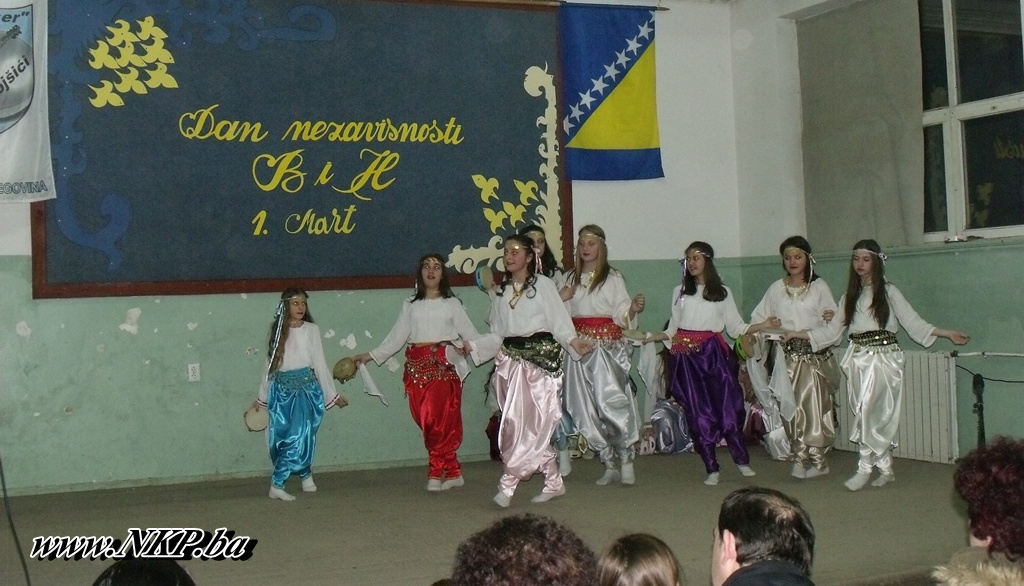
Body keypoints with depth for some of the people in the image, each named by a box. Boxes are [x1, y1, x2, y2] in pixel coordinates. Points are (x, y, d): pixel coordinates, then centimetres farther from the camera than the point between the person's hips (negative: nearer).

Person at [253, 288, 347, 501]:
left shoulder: (311, 330, 2)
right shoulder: (277, 331, 9)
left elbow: (320, 363, 6)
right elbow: (270, 366, 13)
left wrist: (332, 394, 7)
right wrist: (261, 398, 15)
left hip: (306, 388, -3)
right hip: (281, 389, 3)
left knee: (299, 435, -12)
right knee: (280, 437, -2)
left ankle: (277, 484, -6)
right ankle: (306, 475, 11)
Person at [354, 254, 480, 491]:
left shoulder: (452, 303, 10)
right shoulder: (410, 304, 15)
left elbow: (469, 332, 5)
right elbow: (396, 337, 15)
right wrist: (371, 355, 10)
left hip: (444, 365, -2)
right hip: (417, 365, 2)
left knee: (441, 419, -11)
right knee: (426, 420, -2)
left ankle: (437, 472, 0)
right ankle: (452, 473, 5)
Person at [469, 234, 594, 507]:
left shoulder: (543, 284, -1)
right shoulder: (500, 292, 15)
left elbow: (559, 321, -4)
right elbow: (497, 334, 15)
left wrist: (573, 341, -21)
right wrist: (472, 346, 2)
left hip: (541, 356, -5)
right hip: (512, 359, 5)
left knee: (533, 423, -10)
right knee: (517, 421, 2)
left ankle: (508, 484, -8)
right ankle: (554, 482, 12)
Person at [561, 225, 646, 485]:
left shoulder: (613, 278, 3)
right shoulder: (569, 278, 16)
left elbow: (621, 314, -2)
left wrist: (634, 308, -21)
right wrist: (560, 298, -3)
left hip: (607, 345, -4)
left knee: (610, 402, -17)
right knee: (585, 408, 1)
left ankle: (626, 460, -4)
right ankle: (609, 464, 11)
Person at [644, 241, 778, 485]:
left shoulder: (722, 292, 12)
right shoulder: (680, 291, 15)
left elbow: (736, 328, 9)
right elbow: (673, 329, 13)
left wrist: (764, 324, -3)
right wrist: (653, 337, -3)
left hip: (714, 354, -1)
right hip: (687, 355, 1)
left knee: (728, 406, -9)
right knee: (698, 411, -2)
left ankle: (742, 461, 5)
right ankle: (711, 469, 3)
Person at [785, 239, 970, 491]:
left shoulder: (888, 292, 3)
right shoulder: (850, 296, 16)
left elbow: (913, 323, 0)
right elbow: (832, 330, 16)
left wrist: (948, 334, -8)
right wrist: (798, 334, 12)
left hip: (883, 358, -4)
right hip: (858, 360, 5)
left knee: (869, 411, -15)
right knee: (873, 416, 4)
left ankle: (864, 469, -10)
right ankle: (885, 469, 12)